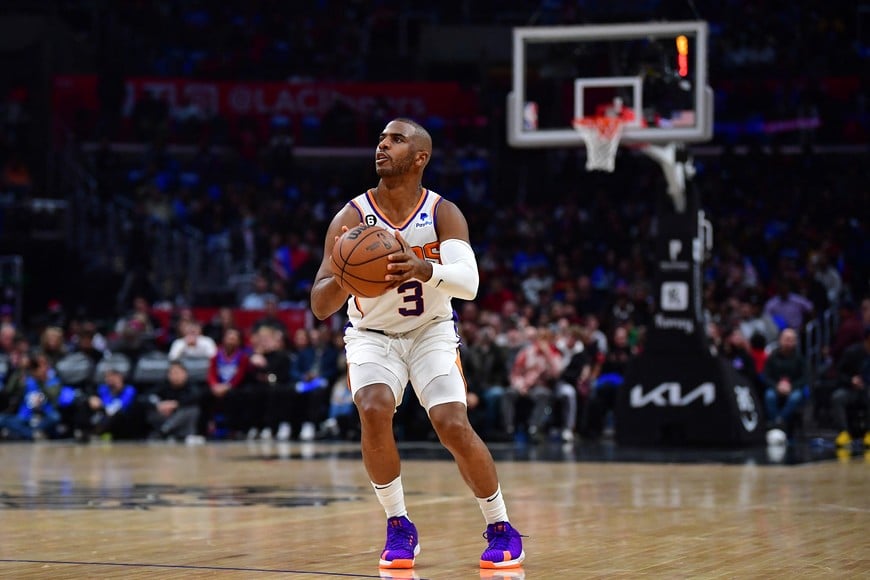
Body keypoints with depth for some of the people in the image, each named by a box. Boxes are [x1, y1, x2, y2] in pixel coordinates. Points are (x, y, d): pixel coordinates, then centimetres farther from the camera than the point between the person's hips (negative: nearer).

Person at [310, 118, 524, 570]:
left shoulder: (443, 214, -16)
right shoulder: (352, 217, -16)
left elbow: (469, 282, -33)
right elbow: (320, 308, -22)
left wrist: (424, 269, -53)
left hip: (431, 330, 0)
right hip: (372, 334, 0)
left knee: (453, 425, -19)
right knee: (374, 410, -27)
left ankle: (501, 529, 2)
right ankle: (398, 527, -7)